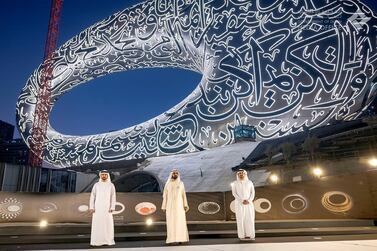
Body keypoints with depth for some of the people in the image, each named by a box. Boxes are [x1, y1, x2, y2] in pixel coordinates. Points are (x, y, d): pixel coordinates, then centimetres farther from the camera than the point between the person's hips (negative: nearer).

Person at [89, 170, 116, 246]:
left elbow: (113, 197, -1)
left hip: (107, 208, 0)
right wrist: (91, 208, -7)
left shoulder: (111, 185, 2)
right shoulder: (96, 185, 4)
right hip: (97, 207, 1)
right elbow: (92, 197, 2)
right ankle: (96, 241, 7)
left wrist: (112, 208, -10)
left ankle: (108, 240, 7)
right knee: (97, 224, -1)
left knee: (108, 223, -2)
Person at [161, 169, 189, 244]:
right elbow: (165, 196, 5)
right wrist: (164, 207, 0)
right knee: (171, 222, -3)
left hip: (179, 205, 0)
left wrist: (185, 205, -4)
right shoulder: (167, 184, 6)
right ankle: (172, 238, 2)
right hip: (170, 206, 0)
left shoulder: (181, 183, 7)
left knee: (180, 222, -6)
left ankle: (180, 238, -2)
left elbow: (183, 195, 5)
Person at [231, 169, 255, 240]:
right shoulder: (235, 183, 0)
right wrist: (242, 201, -17)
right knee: (240, 219, -4)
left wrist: (248, 201, -14)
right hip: (239, 203, -1)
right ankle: (242, 235, 4)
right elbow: (234, 193, -6)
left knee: (250, 218, -3)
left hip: (249, 203, 2)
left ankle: (251, 235, 6)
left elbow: (253, 193, 1)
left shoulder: (250, 182, 4)